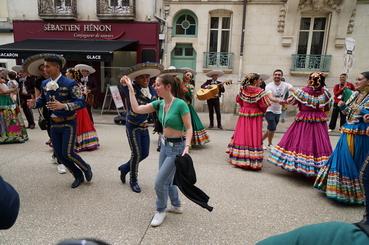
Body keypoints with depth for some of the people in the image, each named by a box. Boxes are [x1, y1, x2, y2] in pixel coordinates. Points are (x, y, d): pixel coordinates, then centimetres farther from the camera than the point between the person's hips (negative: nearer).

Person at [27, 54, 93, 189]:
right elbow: (42, 100, 16)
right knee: (59, 155, 8)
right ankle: (78, 176, 26)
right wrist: (34, 103, -7)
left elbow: (81, 102, -20)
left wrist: (63, 105, -33)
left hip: (68, 123, -6)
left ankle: (86, 168, 19)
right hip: (54, 124, 7)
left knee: (67, 153, -10)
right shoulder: (44, 84, 5)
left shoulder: (70, 84, -15)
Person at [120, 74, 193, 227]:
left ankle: (160, 211, 24)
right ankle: (176, 206, 42)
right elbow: (136, 109, -4)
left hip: (177, 147, -7)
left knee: (160, 181, -2)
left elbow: (189, 128, -16)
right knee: (167, 179, 19)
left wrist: (187, 147, -28)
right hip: (165, 144, 8)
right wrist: (130, 88, -3)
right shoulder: (159, 104, 1)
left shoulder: (180, 104, -20)